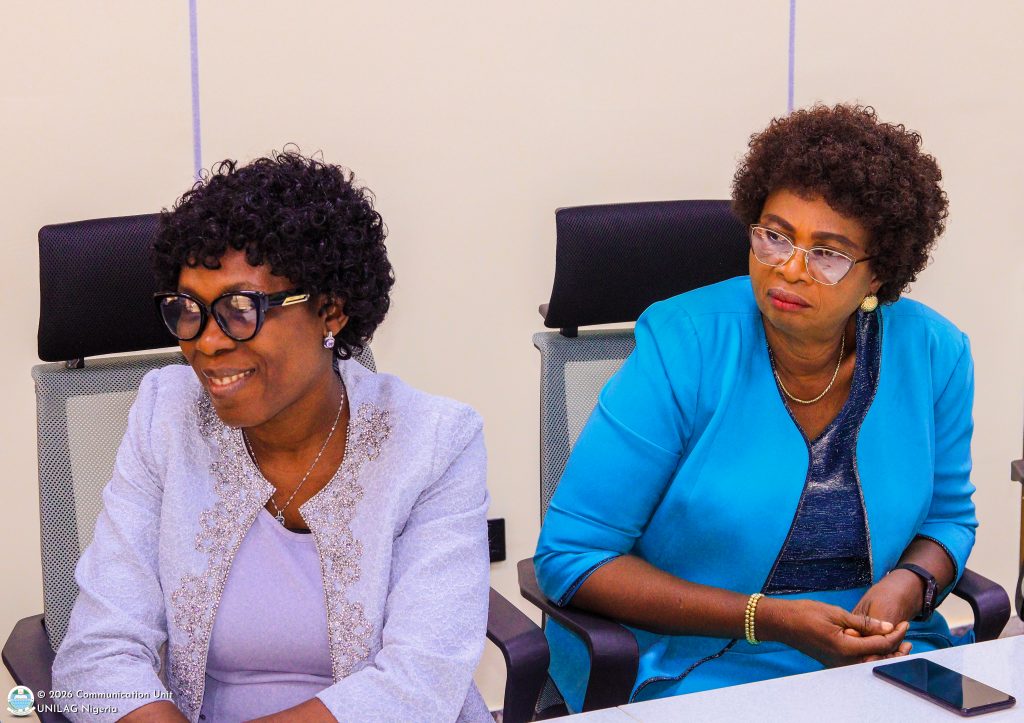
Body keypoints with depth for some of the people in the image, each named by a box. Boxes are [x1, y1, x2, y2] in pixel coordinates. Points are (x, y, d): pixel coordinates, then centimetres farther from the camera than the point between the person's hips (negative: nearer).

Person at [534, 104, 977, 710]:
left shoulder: (933, 354, -1)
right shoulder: (682, 347, -13)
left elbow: (947, 517, 16)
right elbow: (571, 556, -12)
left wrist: (907, 586, -9)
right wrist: (767, 620, -19)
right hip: (695, 668, -4)